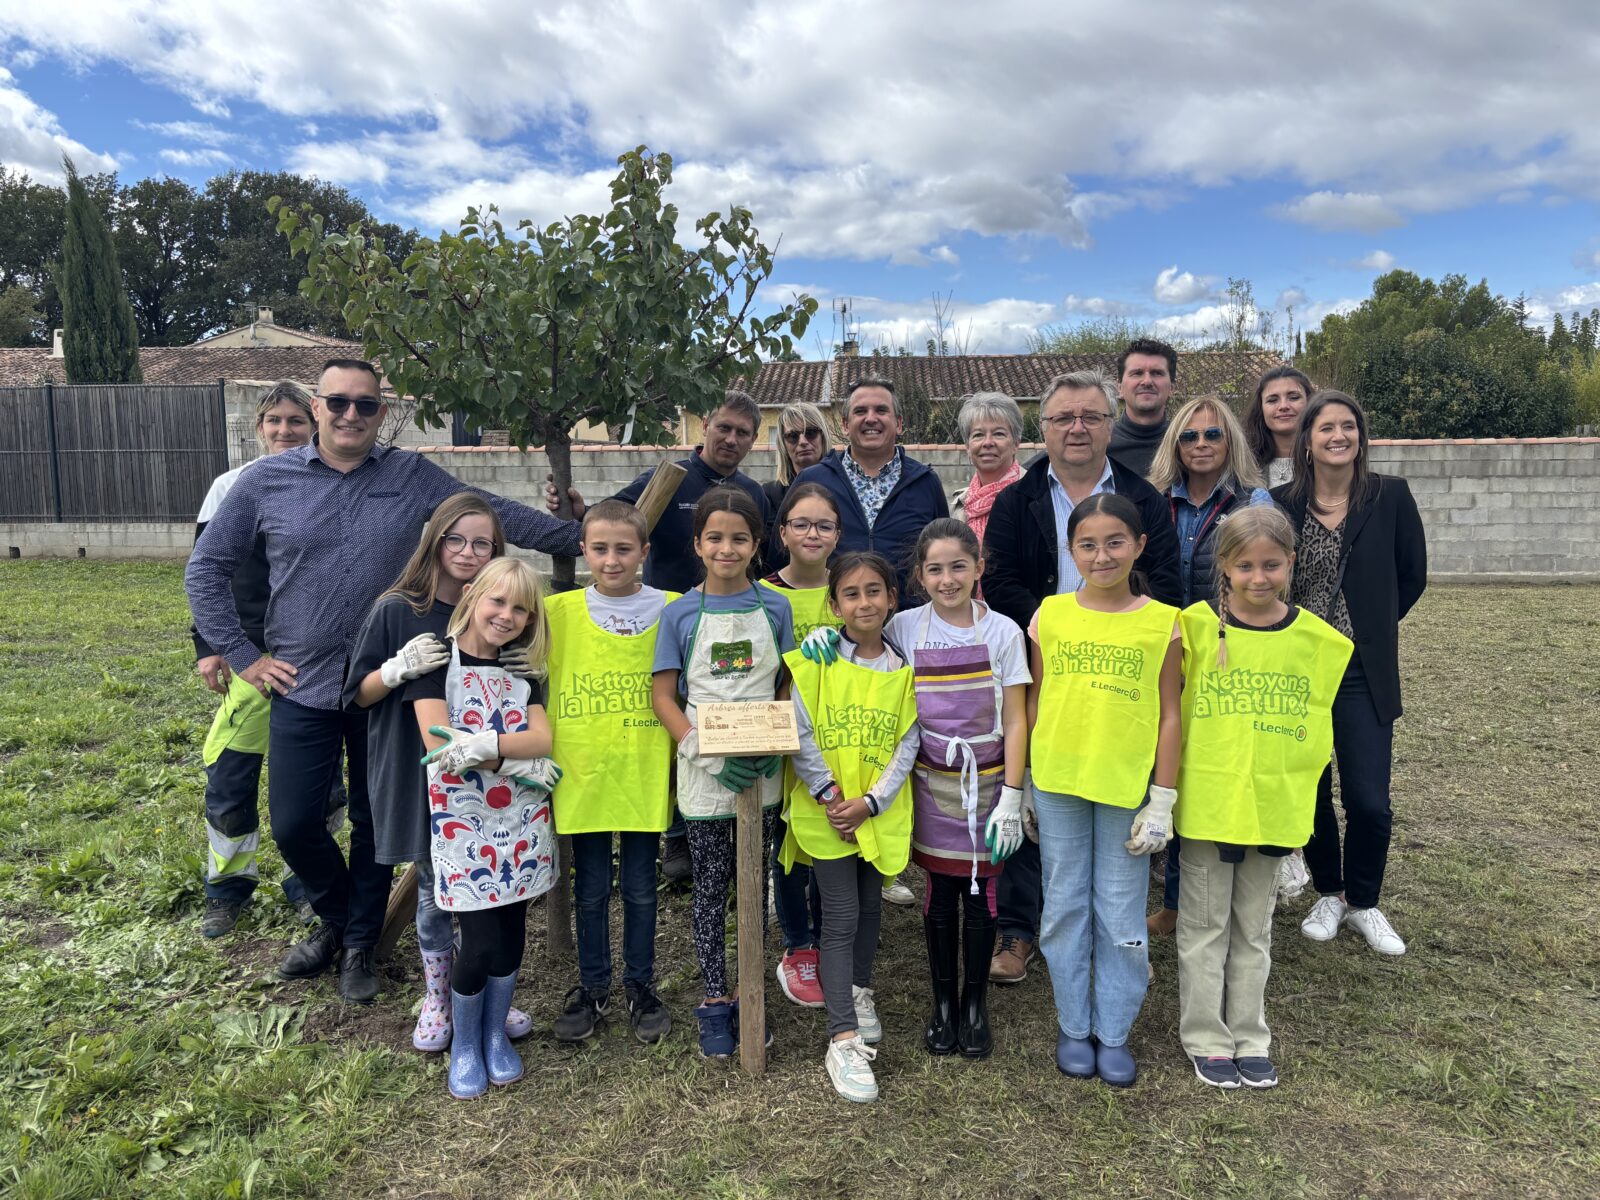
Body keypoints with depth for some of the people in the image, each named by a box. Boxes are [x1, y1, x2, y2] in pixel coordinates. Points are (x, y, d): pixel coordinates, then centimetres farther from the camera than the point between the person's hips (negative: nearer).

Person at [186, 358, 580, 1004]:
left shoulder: (413, 476, -1)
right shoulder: (265, 481, -1)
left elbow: (498, 513, -3)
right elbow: (206, 569, 5)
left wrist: (584, 538, -9)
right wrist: (242, 656, 0)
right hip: (302, 685, 0)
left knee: (376, 824, 11)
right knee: (293, 823, 5)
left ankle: (359, 943, 33)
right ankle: (336, 917, 35)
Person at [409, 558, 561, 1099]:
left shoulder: (521, 672, 11)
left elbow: (543, 738, -5)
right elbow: (438, 742, -14)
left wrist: (483, 744, -22)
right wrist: (516, 762, -14)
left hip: (520, 822, 4)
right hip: (462, 823, -4)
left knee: (511, 936, 7)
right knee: (481, 943, -5)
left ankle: (496, 1034, 31)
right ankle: (463, 1044, 21)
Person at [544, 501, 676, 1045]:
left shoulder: (671, 610, -2)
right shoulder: (559, 611, -2)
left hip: (645, 772, 0)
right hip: (582, 771, 0)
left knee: (640, 887, 11)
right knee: (590, 888, 13)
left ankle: (640, 985, 31)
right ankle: (592, 986, 32)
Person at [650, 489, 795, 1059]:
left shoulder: (775, 608, 1)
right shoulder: (680, 613, -2)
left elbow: (787, 687, 6)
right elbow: (662, 696, -2)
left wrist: (773, 746, -9)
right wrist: (705, 751, -14)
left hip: (762, 770, 2)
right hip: (703, 771, -1)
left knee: (756, 883, 11)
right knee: (710, 887, 7)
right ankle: (715, 1002, 22)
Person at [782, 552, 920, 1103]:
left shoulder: (903, 668, -1)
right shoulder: (816, 660, -7)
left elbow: (907, 744, -3)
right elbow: (800, 733, -9)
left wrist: (870, 801, -13)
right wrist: (829, 796, -14)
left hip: (881, 811, 3)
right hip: (826, 811, -3)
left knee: (870, 906, 18)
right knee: (841, 917, -3)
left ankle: (859, 991, 43)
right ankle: (843, 1040, 2)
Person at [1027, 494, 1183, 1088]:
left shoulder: (1162, 623, -3)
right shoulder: (1049, 615, 1)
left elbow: (1170, 716, -1)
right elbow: (1034, 700, 6)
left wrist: (1163, 798, -4)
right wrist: (1023, 783, 7)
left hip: (1127, 786, -1)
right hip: (1057, 785, 2)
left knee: (1120, 915, 9)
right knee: (1065, 909, 12)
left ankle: (1114, 1033, 27)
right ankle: (1074, 1027, 28)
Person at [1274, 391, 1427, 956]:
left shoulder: (1390, 496, -2)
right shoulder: (1280, 503, -2)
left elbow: (1412, 577, 7)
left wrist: (1371, 623, 7)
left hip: (1363, 671, -1)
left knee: (1369, 801, -3)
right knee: (1309, 792, 9)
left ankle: (1363, 902, 23)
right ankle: (1327, 894, 32)